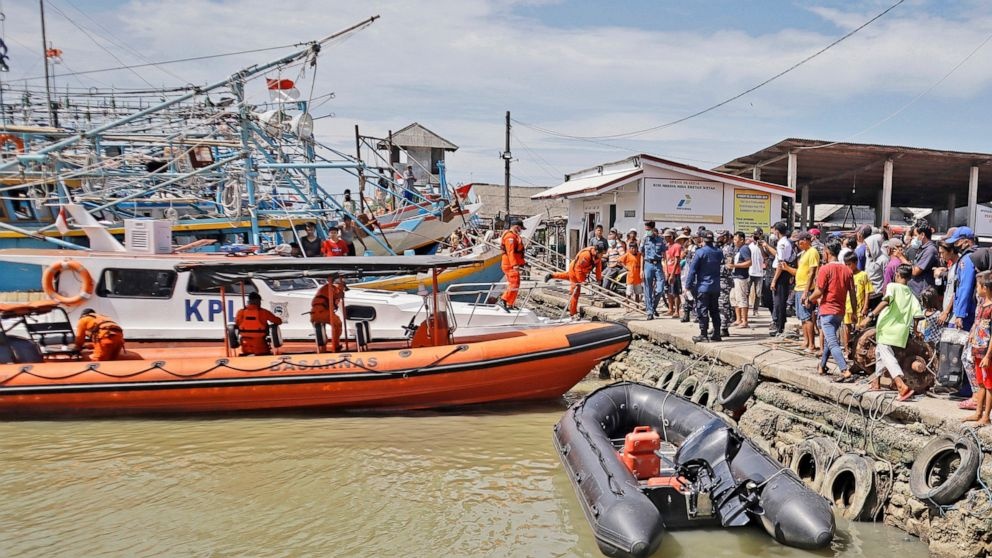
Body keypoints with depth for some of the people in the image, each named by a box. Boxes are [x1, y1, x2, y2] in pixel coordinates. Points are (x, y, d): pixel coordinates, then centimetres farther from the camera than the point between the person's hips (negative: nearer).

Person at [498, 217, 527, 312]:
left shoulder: (514, 236, 20)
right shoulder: (510, 237, -15)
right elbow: (510, 252, -24)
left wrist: (522, 262, 29)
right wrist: (515, 265, -31)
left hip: (512, 265, 11)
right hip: (511, 265, -11)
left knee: (513, 285, 15)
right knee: (514, 284, -17)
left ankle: (510, 304, 21)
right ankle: (503, 300, -20)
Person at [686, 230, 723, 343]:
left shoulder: (700, 252, -12)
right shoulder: (719, 252, 5)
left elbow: (693, 269, -12)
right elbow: (721, 265, 16)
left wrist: (688, 285, -9)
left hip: (703, 287, -6)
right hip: (715, 287, 6)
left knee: (702, 311, 0)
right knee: (715, 311, 12)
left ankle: (703, 335, 1)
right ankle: (717, 334, 15)